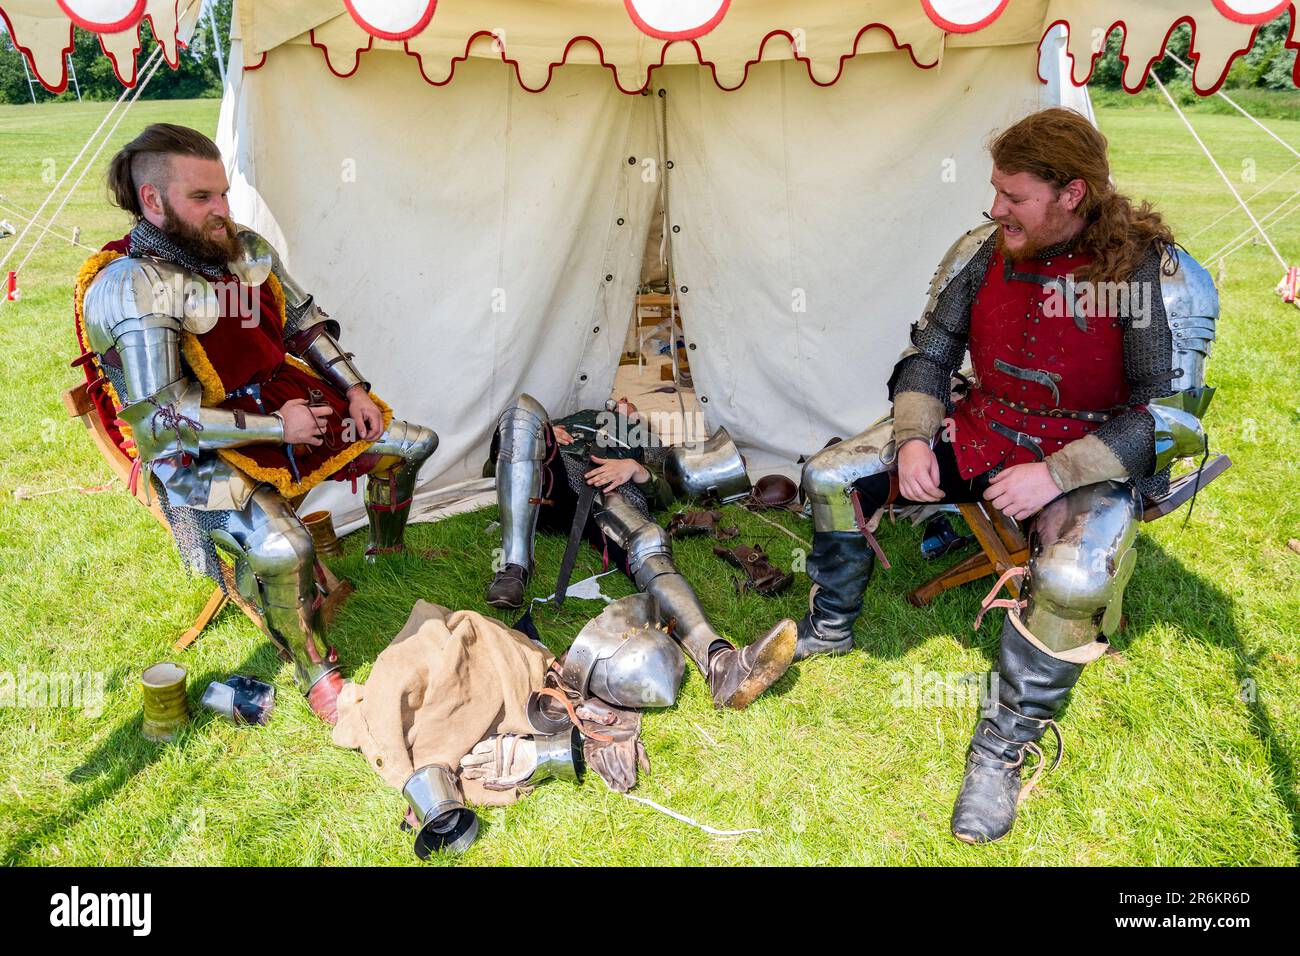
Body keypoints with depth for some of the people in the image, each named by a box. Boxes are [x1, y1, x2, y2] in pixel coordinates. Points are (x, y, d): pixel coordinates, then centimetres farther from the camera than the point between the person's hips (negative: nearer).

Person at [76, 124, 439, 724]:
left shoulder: (246, 249, 1)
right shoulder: (130, 288, -21)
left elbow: (306, 325, 14)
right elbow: (159, 421, -25)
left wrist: (354, 390, 3)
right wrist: (276, 427, -22)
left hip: (284, 404, 8)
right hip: (196, 449, -8)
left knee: (413, 445, 11)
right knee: (283, 548, -34)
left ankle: (387, 550, 39)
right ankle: (317, 679, -7)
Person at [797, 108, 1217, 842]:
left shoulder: (1157, 276, -19)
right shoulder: (983, 252, -6)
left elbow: (1169, 418, -18)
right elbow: (928, 354, 5)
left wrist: (1057, 475, -27)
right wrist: (913, 439, -11)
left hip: (1091, 457, -5)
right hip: (981, 432, 5)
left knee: (1073, 578, -36)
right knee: (832, 475, -7)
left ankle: (1004, 751, -13)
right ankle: (830, 628, 17)